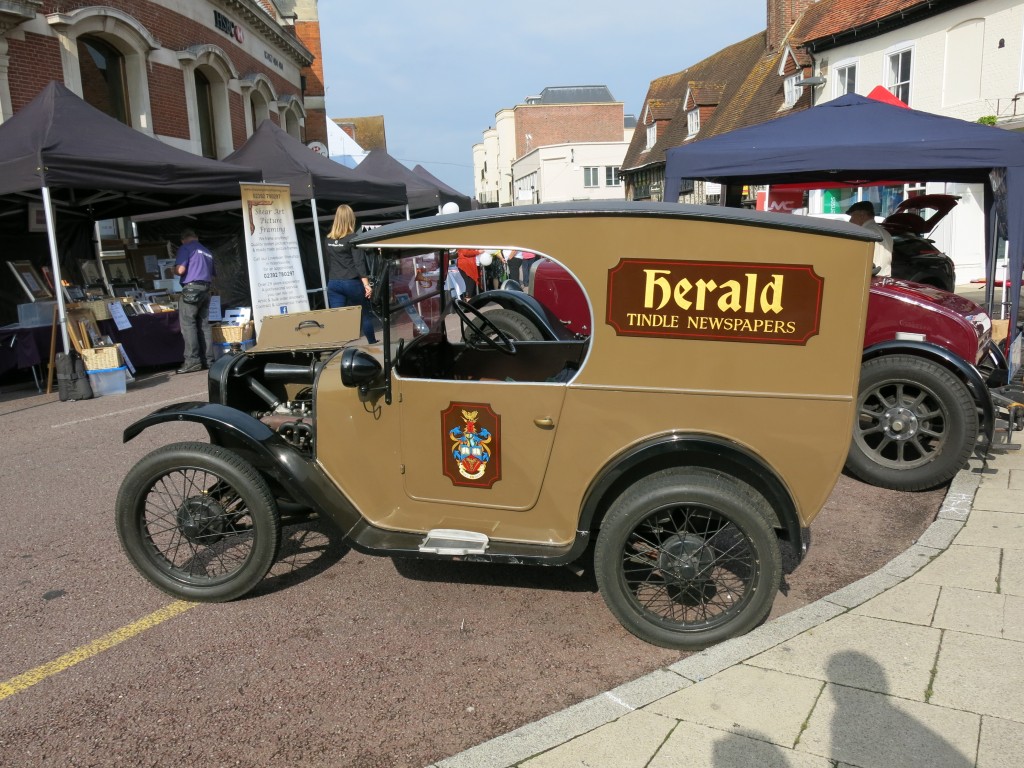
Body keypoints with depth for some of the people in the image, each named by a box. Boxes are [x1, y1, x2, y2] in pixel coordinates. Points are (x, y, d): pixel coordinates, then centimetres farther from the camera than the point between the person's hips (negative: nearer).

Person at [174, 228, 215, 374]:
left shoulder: (185, 248, -2)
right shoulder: (207, 251, 20)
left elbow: (180, 270, -12)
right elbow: (214, 274, 23)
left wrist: (174, 269, 9)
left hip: (191, 289, -7)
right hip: (205, 290, 7)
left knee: (188, 324, -6)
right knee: (204, 325, 8)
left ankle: (192, 361, -10)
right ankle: (209, 360, 6)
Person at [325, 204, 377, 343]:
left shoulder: (328, 239, 6)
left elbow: (330, 262, 12)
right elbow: (359, 263, -15)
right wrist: (366, 284, -16)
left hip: (333, 283, 4)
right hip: (352, 282, -4)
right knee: (365, 314, 13)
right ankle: (373, 344, 25)